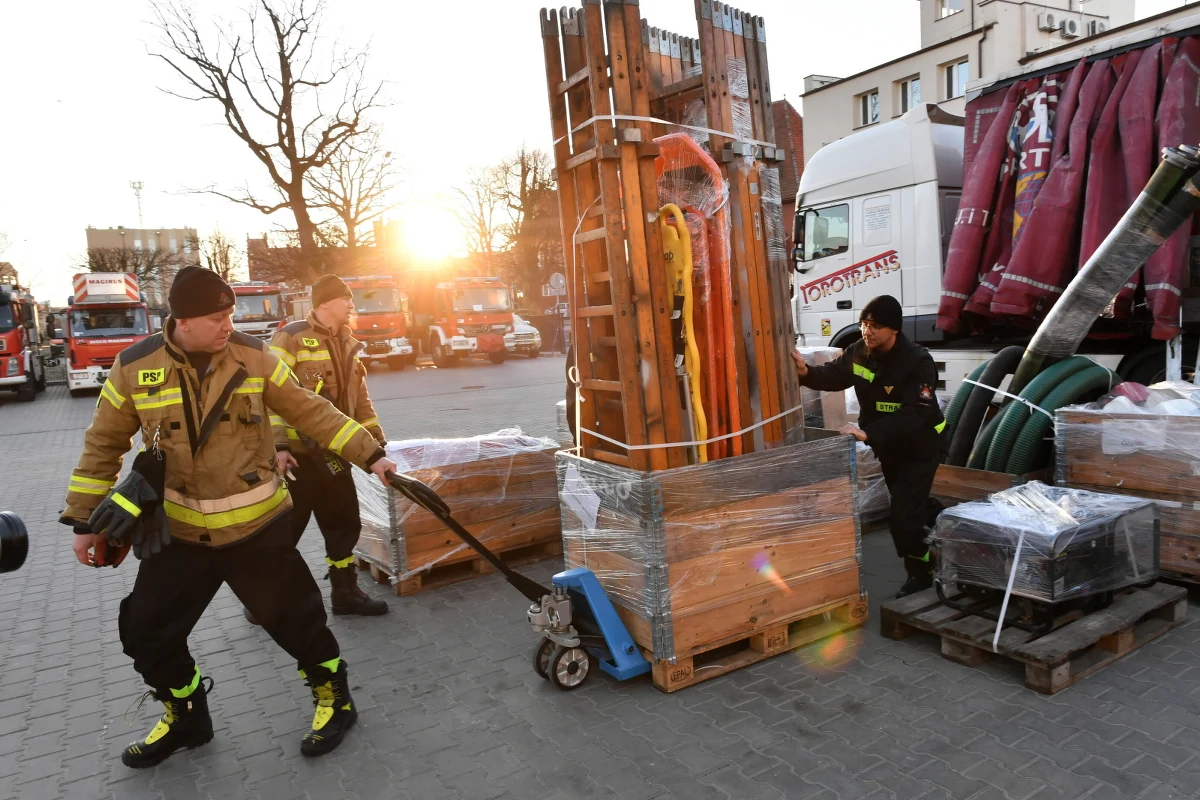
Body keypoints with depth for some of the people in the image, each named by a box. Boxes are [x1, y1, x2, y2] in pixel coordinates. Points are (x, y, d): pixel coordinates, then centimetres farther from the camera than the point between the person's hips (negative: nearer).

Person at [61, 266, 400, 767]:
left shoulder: (253, 356, -8)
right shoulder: (134, 367, -7)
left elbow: (311, 412, -3)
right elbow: (103, 445, 4)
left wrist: (370, 455, -8)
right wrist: (85, 520, 6)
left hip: (256, 525, -2)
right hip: (180, 533, 2)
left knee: (294, 617, 4)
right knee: (146, 632, 11)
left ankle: (335, 701, 27)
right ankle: (186, 718, 36)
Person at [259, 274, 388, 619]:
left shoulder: (347, 345, 13)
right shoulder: (293, 337, -11)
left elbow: (359, 397, 18)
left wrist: (375, 438, 14)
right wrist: (277, 445, -21)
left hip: (332, 454, 7)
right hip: (296, 453, -7)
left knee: (345, 523, 11)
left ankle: (345, 592, 24)